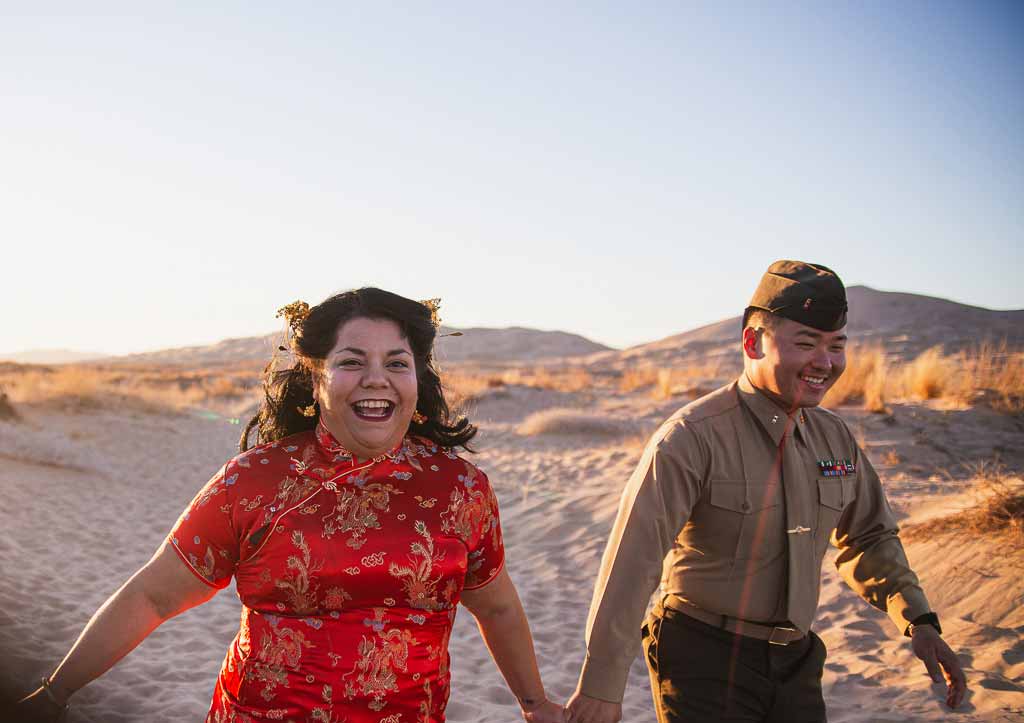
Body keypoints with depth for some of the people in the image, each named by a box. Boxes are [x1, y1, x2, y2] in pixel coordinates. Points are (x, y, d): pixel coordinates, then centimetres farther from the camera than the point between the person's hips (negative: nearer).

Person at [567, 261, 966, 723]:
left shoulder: (835, 439, 3)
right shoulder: (694, 437, -19)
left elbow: (868, 538, 18)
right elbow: (633, 559, -24)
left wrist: (918, 621, 5)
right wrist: (601, 686, -27)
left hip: (795, 661, 6)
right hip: (704, 662, -6)